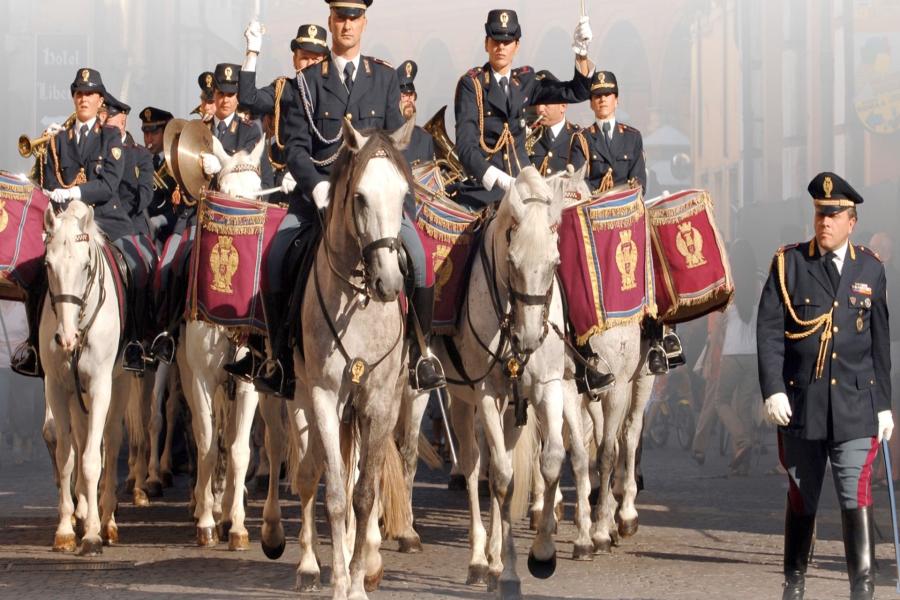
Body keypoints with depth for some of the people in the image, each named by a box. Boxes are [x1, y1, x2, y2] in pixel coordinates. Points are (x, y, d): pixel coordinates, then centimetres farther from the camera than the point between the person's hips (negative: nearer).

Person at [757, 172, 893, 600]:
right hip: (801, 404, 0)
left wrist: (883, 403, 11)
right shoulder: (788, 264, 2)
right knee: (802, 498, 10)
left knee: (856, 495, -9)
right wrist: (773, 391, -13)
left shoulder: (870, 269, 7)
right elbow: (768, 332, -3)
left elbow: (880, 342, 12)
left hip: (855, 406, 0)